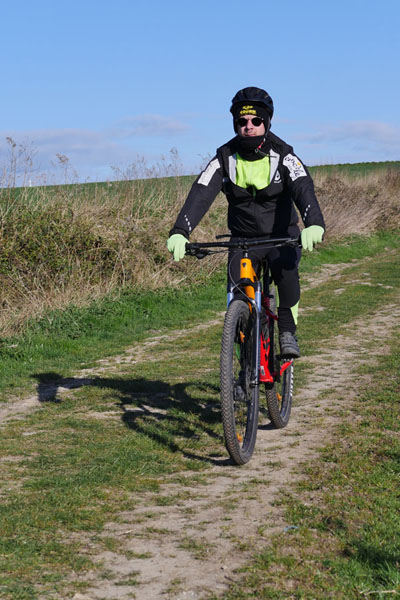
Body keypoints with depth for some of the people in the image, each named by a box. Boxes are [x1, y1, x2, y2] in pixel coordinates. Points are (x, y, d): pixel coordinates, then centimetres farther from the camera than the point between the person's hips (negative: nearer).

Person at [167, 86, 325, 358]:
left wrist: (314, 224, -49)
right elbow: (200, 194, -18)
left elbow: (304, 189, -28)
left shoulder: (283, 155, -11)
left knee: (286, 269, -33)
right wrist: (179, 232, -34)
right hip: (243, 239, 2)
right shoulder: (225, 158, -6)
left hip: (281, 236, -2)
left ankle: (288, 331, -13)